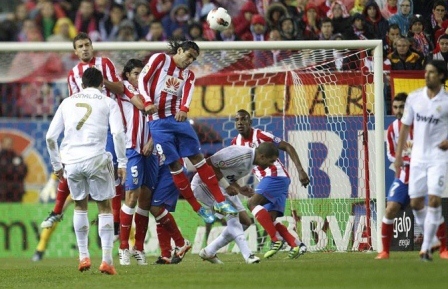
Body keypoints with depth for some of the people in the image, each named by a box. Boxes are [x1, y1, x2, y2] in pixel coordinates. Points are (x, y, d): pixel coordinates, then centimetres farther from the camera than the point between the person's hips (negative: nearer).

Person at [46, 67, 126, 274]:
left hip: (71, 162, 2)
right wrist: (122, 163, 0)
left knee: (80, 205, 22)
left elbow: (50, 136, 11)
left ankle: (83, 257, 18)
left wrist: (57, 165, 20)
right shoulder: (108, 103, 8)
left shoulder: (67, 102, 16)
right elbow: (118, 133, -6)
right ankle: (106, 260, 0)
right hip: (96, 160, -2)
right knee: (105, 207, 9)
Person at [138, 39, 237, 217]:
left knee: (197, 157, -1)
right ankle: (198, 209, 3)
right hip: (158, 122, -4)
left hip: (178, 118, 4)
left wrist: (184, 109, -25)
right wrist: (148, 102, -19)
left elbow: (187, 94, -3)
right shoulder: (160, 59, 4)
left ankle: (220, 202, 3)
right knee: (175, 165, -4)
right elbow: (143, 79, -3)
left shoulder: (188, 75, 16)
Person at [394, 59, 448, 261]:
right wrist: (398, 155, 9)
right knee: (416, 203, 3)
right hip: (418, 158, 3)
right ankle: (428, 236, 28)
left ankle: (426, 247, -9)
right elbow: (405, 127, 11)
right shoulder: (414, 98, 3)